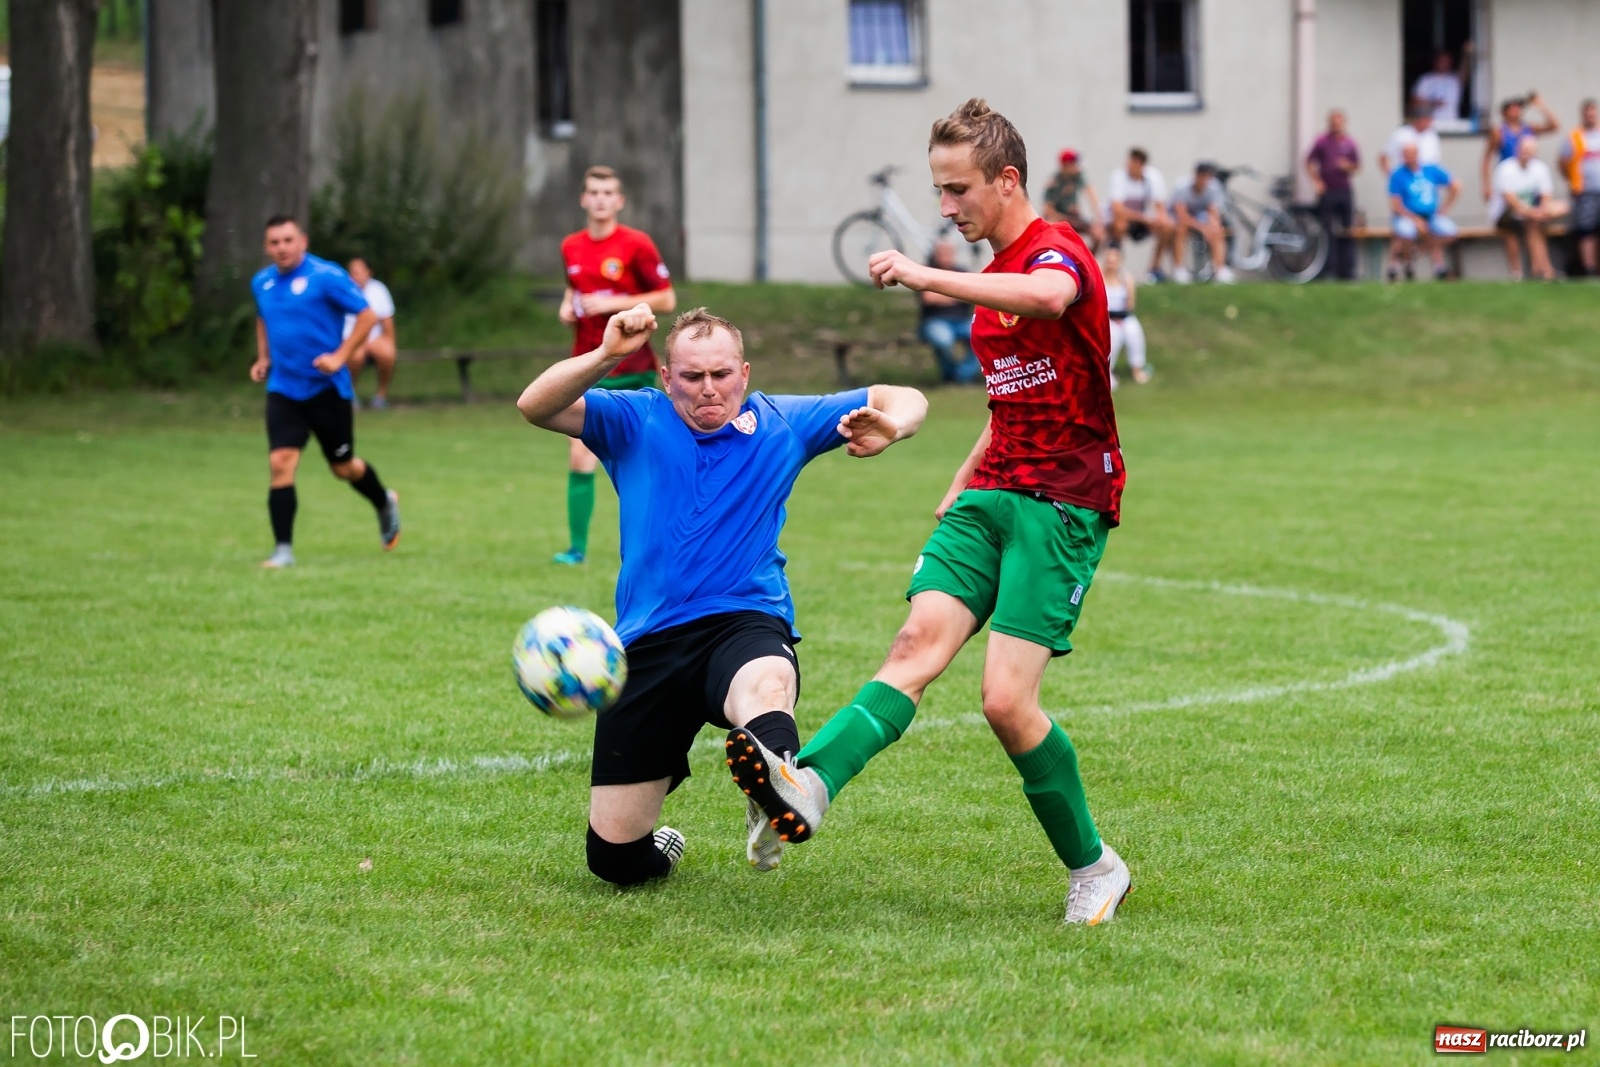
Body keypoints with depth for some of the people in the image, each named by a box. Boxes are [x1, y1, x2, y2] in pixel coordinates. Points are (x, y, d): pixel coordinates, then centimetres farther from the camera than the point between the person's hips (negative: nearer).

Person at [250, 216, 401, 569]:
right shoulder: (261, 282, 6)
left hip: (326, 388, -4)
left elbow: (367, 316, -11)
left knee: (343, 466, 10)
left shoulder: (326, 276, -12)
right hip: (283, 390, 4)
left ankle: (385, 504, 42)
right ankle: (283, 549, -9)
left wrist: (340, 356, -19)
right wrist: (263, 358, 13)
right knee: (280, 463, -12)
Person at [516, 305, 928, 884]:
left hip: (745, 622, -1)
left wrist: (887, 425, -11)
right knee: (613, 856, 1)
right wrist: (605, 356, -25)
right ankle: (659, 849, 33)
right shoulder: (633, 422, 8)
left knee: (768, 683, -42)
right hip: (649, 641, 1)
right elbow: (534, 406, -8)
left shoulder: (781, 423, 11)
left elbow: (904, 400, 14)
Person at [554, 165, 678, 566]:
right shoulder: (571, 247, 7)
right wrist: (567, 306, 3)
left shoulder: (636, 244, -7)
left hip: (633, 368, -3)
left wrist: (612, 303, -16)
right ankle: (577, 546, -1)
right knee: (580, 458, -7)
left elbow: (667, 300, -8)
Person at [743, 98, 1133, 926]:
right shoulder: (990, 281, 20)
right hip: (992, 494, 7)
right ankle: (810, 786, -40)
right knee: (920, 639, -17)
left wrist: (927, 278, -41)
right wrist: (958, 493, 26)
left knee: (1006, 699, -16)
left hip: (1064, 504, -7)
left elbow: (1048, 296, -37)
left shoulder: (1058, 250, -9)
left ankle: (1092, 867, 4)